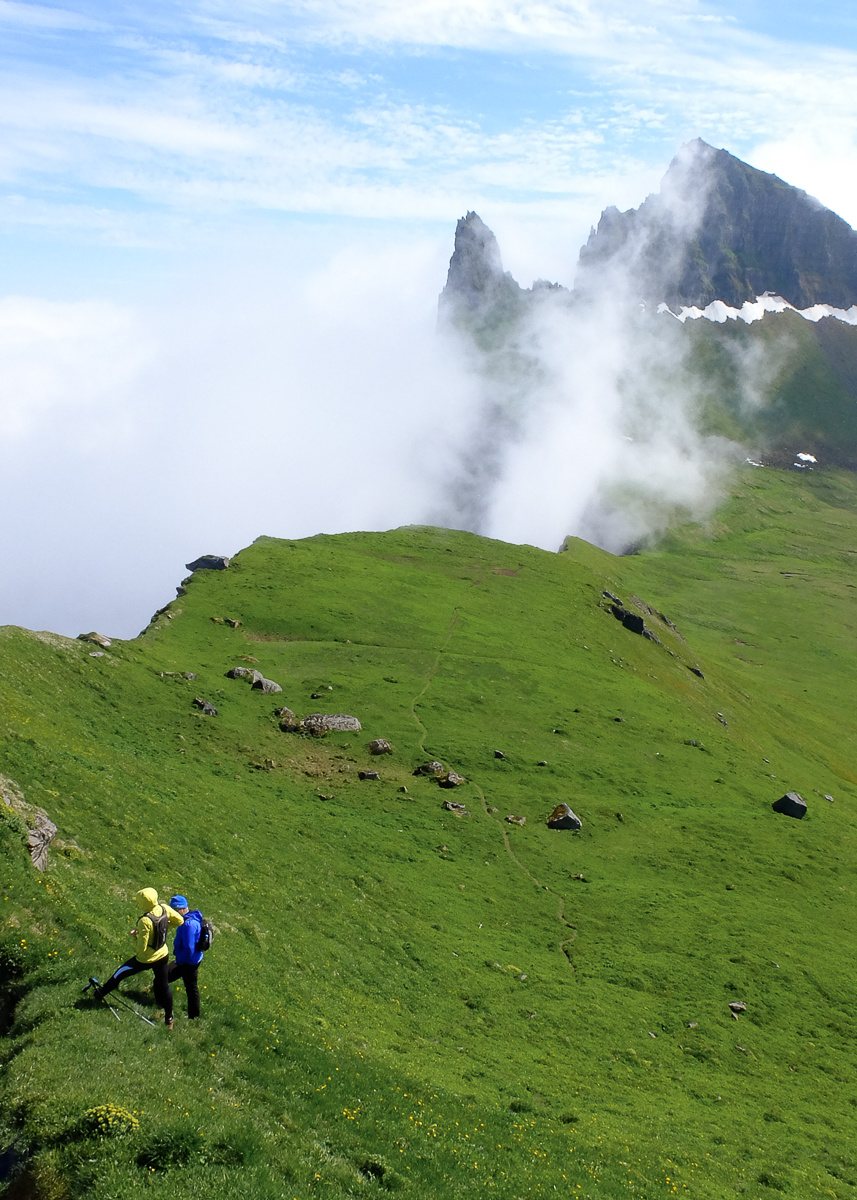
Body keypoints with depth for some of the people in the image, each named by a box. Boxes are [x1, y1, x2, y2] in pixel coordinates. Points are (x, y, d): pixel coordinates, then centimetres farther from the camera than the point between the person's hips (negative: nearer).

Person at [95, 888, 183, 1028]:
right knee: (163, 986, 20)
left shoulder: (145, 921, -33)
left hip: (146, 959, -6)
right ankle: (169, 1019, 32)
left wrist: (136, 934, -8)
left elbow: (142, 947, -26)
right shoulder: (164, 909, -14)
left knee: (120, 973, 19)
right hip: (163, 955, 6)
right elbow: (179, 920, 3)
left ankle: (101, 992, 41)